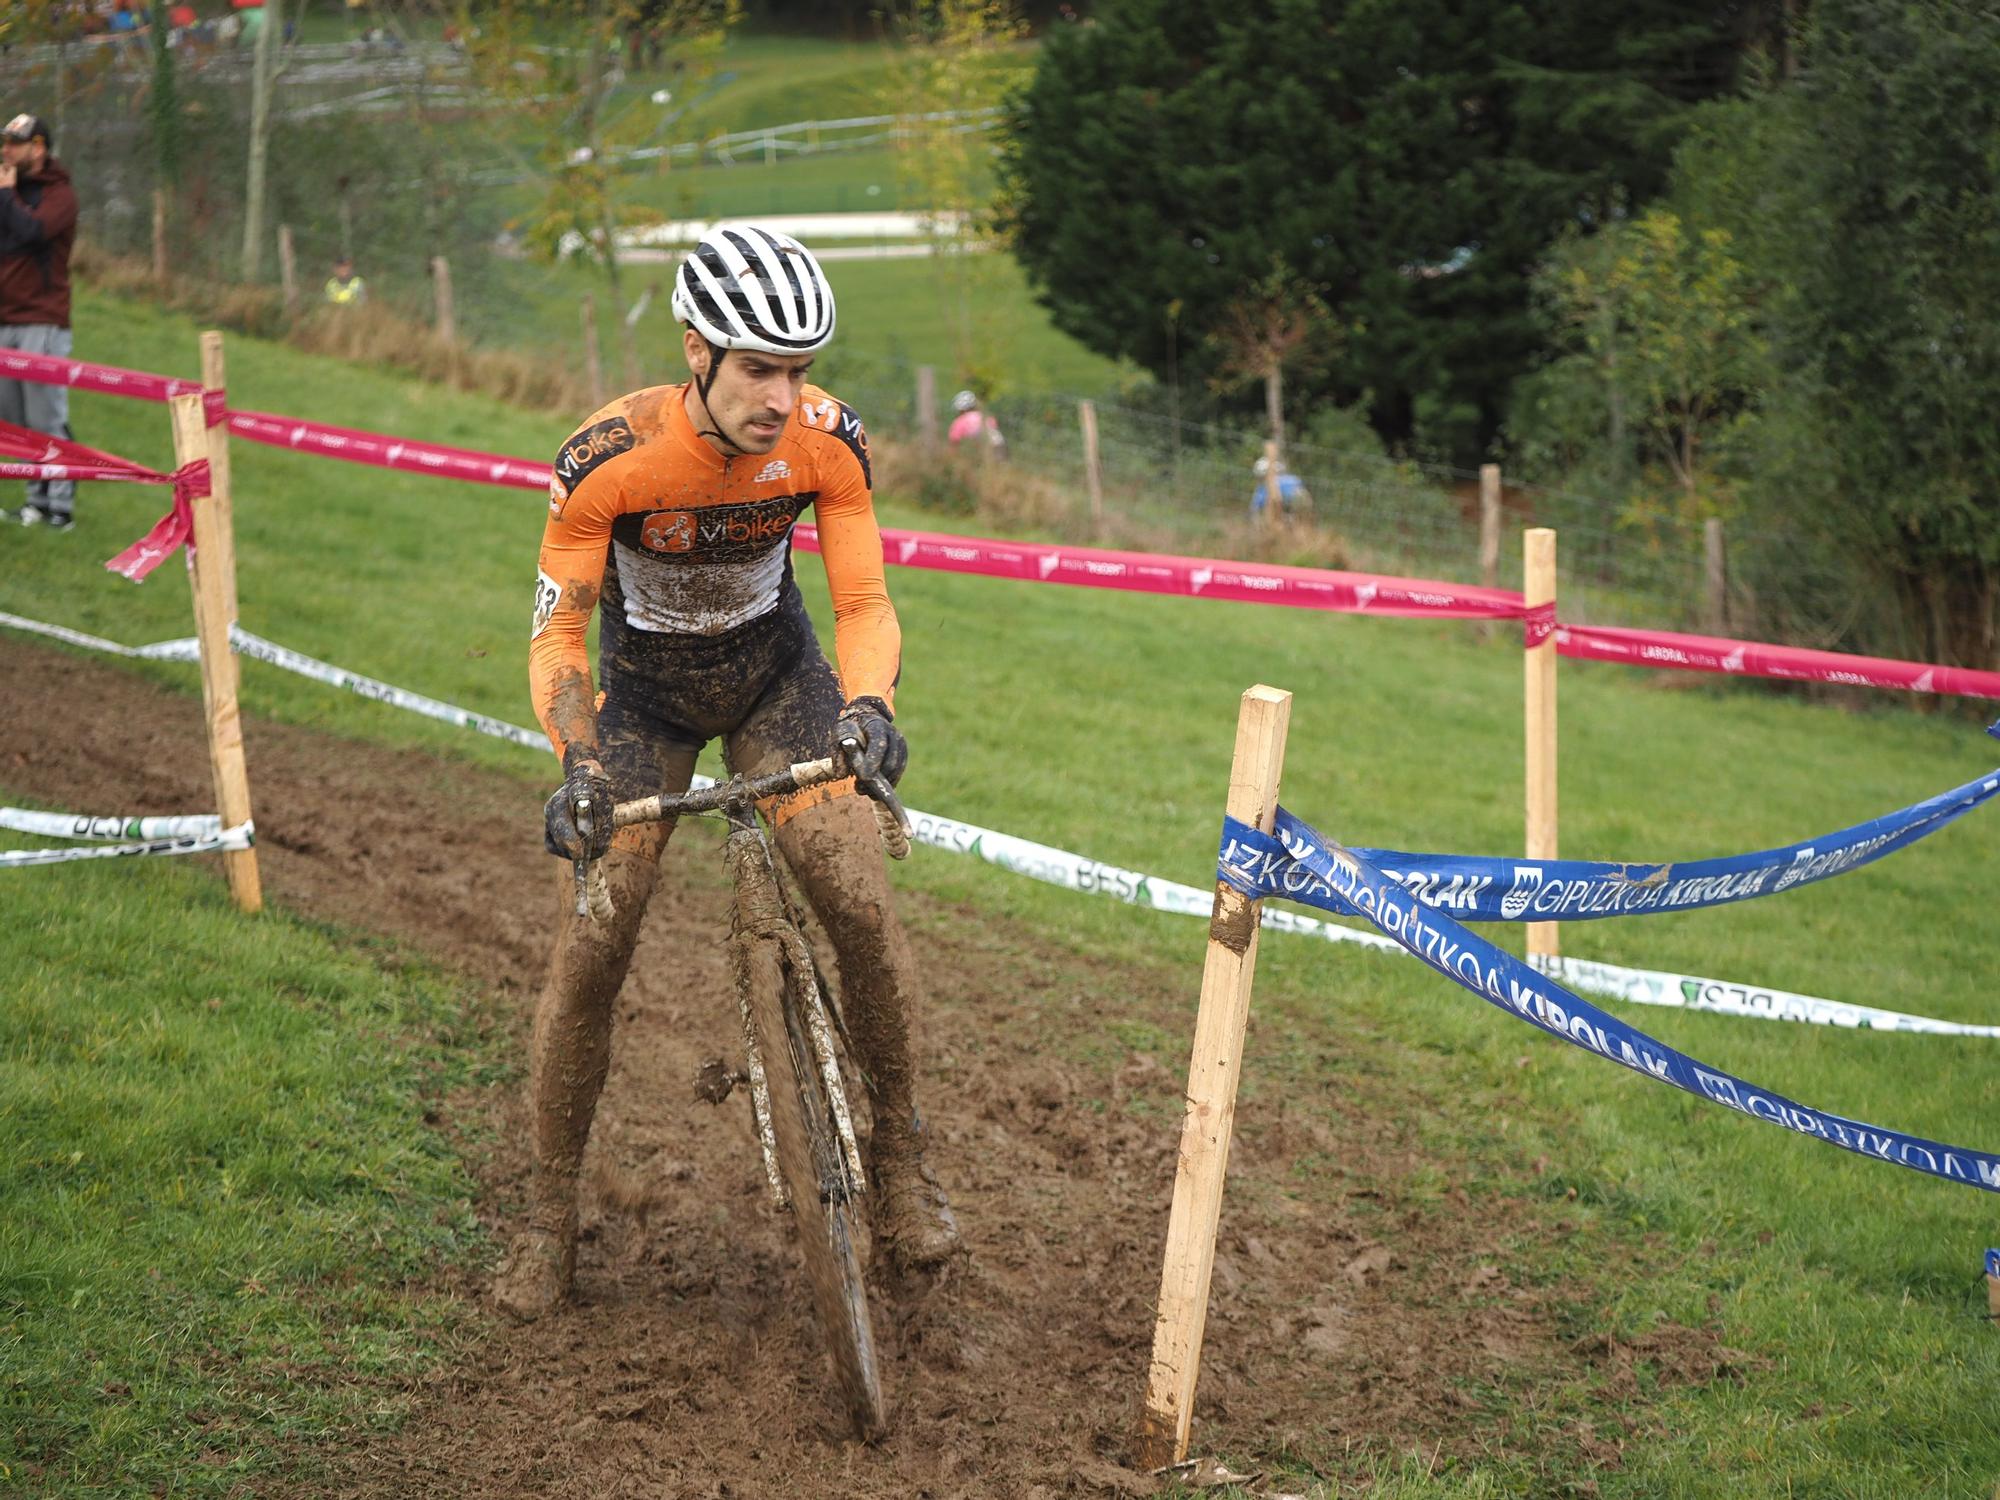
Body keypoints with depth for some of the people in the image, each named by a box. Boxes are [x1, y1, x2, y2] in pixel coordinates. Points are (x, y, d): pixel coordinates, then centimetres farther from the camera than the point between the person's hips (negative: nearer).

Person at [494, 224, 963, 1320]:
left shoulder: (827, 440, -24)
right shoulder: (609, 457, -30)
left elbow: (863, 602, -20)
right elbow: (558, 630, -24)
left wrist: (868, 707, -40)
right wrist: (578, 765, -40)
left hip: (774, 666, 2)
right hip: (645, 685, -1)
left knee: (862, 908, -16)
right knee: (590, 949, -10)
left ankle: (897, 1157, 5)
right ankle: (548, 1217, 7)